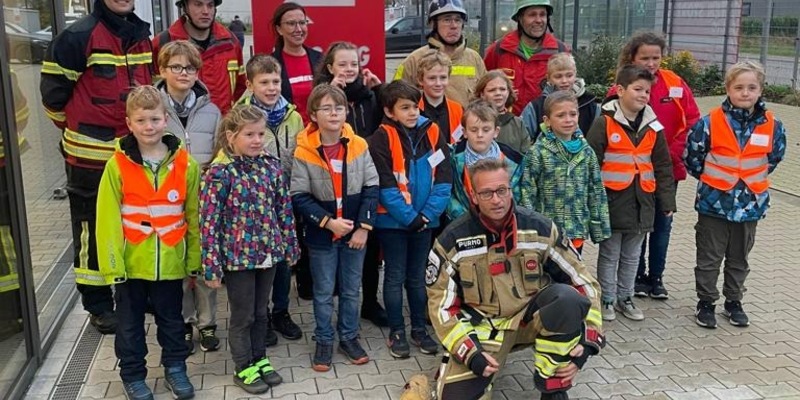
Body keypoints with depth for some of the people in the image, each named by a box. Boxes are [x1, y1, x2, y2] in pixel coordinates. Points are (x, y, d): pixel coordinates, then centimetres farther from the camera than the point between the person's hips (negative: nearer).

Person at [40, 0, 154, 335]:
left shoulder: (142, 37, 10)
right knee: (93, 230, 6)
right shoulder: (79, 37, -11)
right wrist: (79, 130, 4)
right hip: (90, 156, -6)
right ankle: (98, 304, 19)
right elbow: (53, 93, -6)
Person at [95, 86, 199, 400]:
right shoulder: (117, 165, -9)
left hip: (170, 262, 1)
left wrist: (194, 259, 3)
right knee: (130, 324, 15)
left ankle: (175, 368, 36)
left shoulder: (185, 164, -4)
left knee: (172, 320, 17)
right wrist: (112, 264, -11)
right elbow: (108, 219, -8)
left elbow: (194, 216, 1)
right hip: (130, 263, -1)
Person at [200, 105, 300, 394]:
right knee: (242, 315, 11)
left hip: (268, 253, 5)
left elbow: (284, 210, 7)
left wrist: (290, 246, 9)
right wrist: (212, 266, -14)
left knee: (261, 312, 19)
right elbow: (209, 222, -15)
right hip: (238, 257, -4)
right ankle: (244, 369, 28)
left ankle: (260, 360, 37)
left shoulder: (272, 166, -1)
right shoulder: (219, 173, -16)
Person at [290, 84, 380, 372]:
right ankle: (324, 341, 27)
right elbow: (299, 196, -12)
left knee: (351, 290, 15)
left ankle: (349, 337, 32)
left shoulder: (359, 146, -6)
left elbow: (371, 188, -3)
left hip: (355, 232, 2)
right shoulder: (304, 152, -12)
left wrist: (363, 227, -9)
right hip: (321, 235, -2)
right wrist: (327, 221, -19)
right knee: (323, 292, 12)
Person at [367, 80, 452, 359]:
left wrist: (428, 214, -11)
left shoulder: (433, 133, -1)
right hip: (392, 221, -3)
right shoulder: (382, 138, -11)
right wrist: (409, 217, -17)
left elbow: (443, 180, -2)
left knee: (418, 276, 15)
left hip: (425, 219, 3)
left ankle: (419, 329, 28)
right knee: (395, 276, 7)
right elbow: (385, 186, -15)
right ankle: (396, 332, 20)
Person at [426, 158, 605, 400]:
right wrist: (469, 353, -17)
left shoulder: (540, 229, -10)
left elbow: (583, 282, -7)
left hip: (531, 317, 1)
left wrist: (588, 342, -18)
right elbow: (441, 303, -6)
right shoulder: (452, 241, -12)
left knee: (568, 297, -32)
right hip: (481, 326, 0)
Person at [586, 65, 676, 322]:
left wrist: (667, 200, 9)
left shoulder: (653, 127, 5)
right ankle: (607, 299, 21)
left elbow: (663, 167, 10)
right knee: (610, 254, 8)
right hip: (613, 200, -5)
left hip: (642, 201, 5)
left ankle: (625, 297, 30)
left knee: (632, 255, 16)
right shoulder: (604, 124, -10)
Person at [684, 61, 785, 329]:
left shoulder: (772, 126, -5)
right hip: (714, 204, -2)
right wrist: (711, 179, 5)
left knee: (739, 259, 17)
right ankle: (706, 303, 22)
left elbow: (774, 157, 13)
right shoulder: (710, 123, -12)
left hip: (749, 205, 3)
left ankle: (734, 302, 33)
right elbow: (691, 157, -2)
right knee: (709, 259, 8)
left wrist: (752, 179, 11)